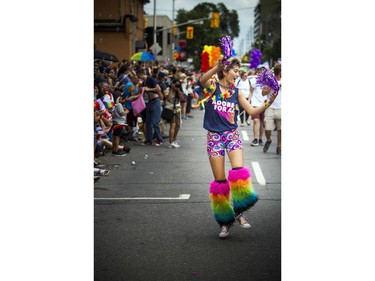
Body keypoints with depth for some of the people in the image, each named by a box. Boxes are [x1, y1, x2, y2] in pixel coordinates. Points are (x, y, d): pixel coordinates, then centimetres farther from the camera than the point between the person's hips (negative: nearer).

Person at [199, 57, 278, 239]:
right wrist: (217, 67, -40)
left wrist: (267, 104, -10)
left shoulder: (236, 92, 10)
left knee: (238, 170, -20)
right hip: (214, 136, -2)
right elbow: (202, 80, -24)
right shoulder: (212, 86, -1)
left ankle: (239, 212, -6)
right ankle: (224, 222, 10)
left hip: (232, 134, 2)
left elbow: (252, 111, 7)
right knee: (220, 180, 0)